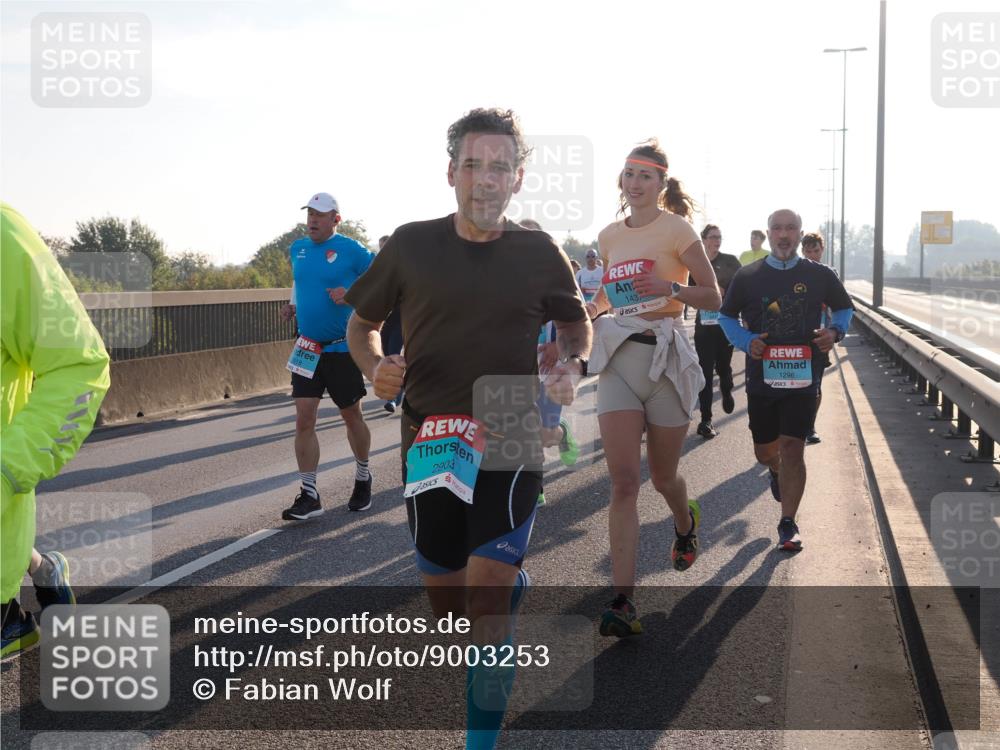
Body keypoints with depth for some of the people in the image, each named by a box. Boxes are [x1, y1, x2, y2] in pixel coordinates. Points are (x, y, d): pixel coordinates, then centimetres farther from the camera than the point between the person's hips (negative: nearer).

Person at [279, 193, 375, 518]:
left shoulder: (351, 250, -10)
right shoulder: (297, 249, 7)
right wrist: (292, 305, 6)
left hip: (342, 347, -4)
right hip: (307, 348, 4)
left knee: (351, 416, 10)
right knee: (304, 420, -3)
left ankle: (363, 478, 33)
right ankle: (308, 495, 1)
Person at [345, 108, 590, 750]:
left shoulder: (541, 254, -2)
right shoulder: (411, 246, -2)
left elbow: (577, 322, 15)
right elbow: (361, 325, 10)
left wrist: (571, 367, -6)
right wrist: (376, 367, -11)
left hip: (512, 445, -2)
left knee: (489, 596, -14)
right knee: (447, 607, 13)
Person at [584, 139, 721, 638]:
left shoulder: (676, 229, -3)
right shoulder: (609, 236, 11)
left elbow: (713, 298, -4)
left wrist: (670, 288, -21)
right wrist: (592, 307, 7)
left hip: (666, 357, -3)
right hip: (618, 358, 3)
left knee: (663, 476, 12)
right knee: (623, 481, -9)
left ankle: (685, 523, 49)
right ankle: (622, 601, -12)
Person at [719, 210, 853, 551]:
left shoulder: (820, 276, 1)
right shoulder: (747, 276, 1)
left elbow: (844, 308, 16)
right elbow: (726, 316, 11)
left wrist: (834, 331, -6)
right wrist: (746, 341, -9)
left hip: (803, 377, -1)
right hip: (761, 378, 2)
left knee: (792, 448, -10)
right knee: (764, 450, 12)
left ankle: (788, 524, -1)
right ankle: (777, 472, 50)